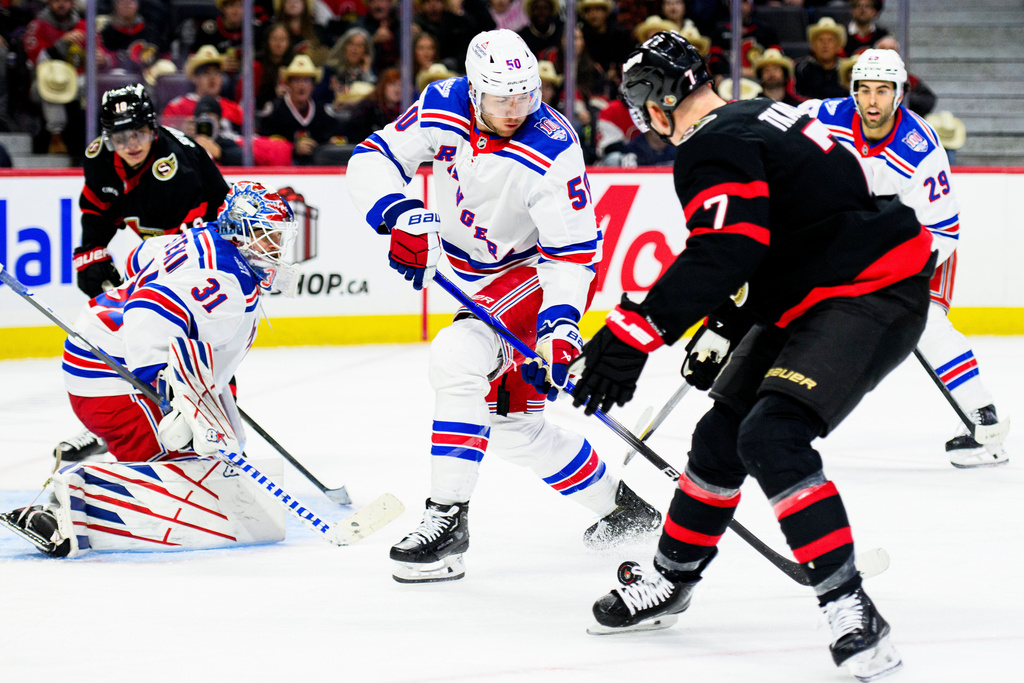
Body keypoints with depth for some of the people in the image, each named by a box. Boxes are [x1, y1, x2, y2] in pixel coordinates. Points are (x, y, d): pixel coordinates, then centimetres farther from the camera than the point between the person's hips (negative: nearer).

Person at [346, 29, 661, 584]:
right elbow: (372, 159, -12)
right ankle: (620, 507, 29)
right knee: (510, 423, 10)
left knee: (460, 355, -29)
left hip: (531, 272, -6)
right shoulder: (442, 109, -15)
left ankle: (447, 520, -26)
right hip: (473, 276, 7)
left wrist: (558, 326, -35)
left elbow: (573, 249, -24)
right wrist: (400, 215, -31)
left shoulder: (552, 152, -27)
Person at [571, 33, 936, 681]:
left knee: (773, 438, -24)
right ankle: (669, 582, 32)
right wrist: (727, 323, 34)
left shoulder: (714, 152, -18)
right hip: (818, 296, 11)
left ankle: (850, 610, -25)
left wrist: (636, 333, -37)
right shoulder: (757, 118, 12)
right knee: (723, 433, 16)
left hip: (874, 296, -11)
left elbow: (721, 256, -33)